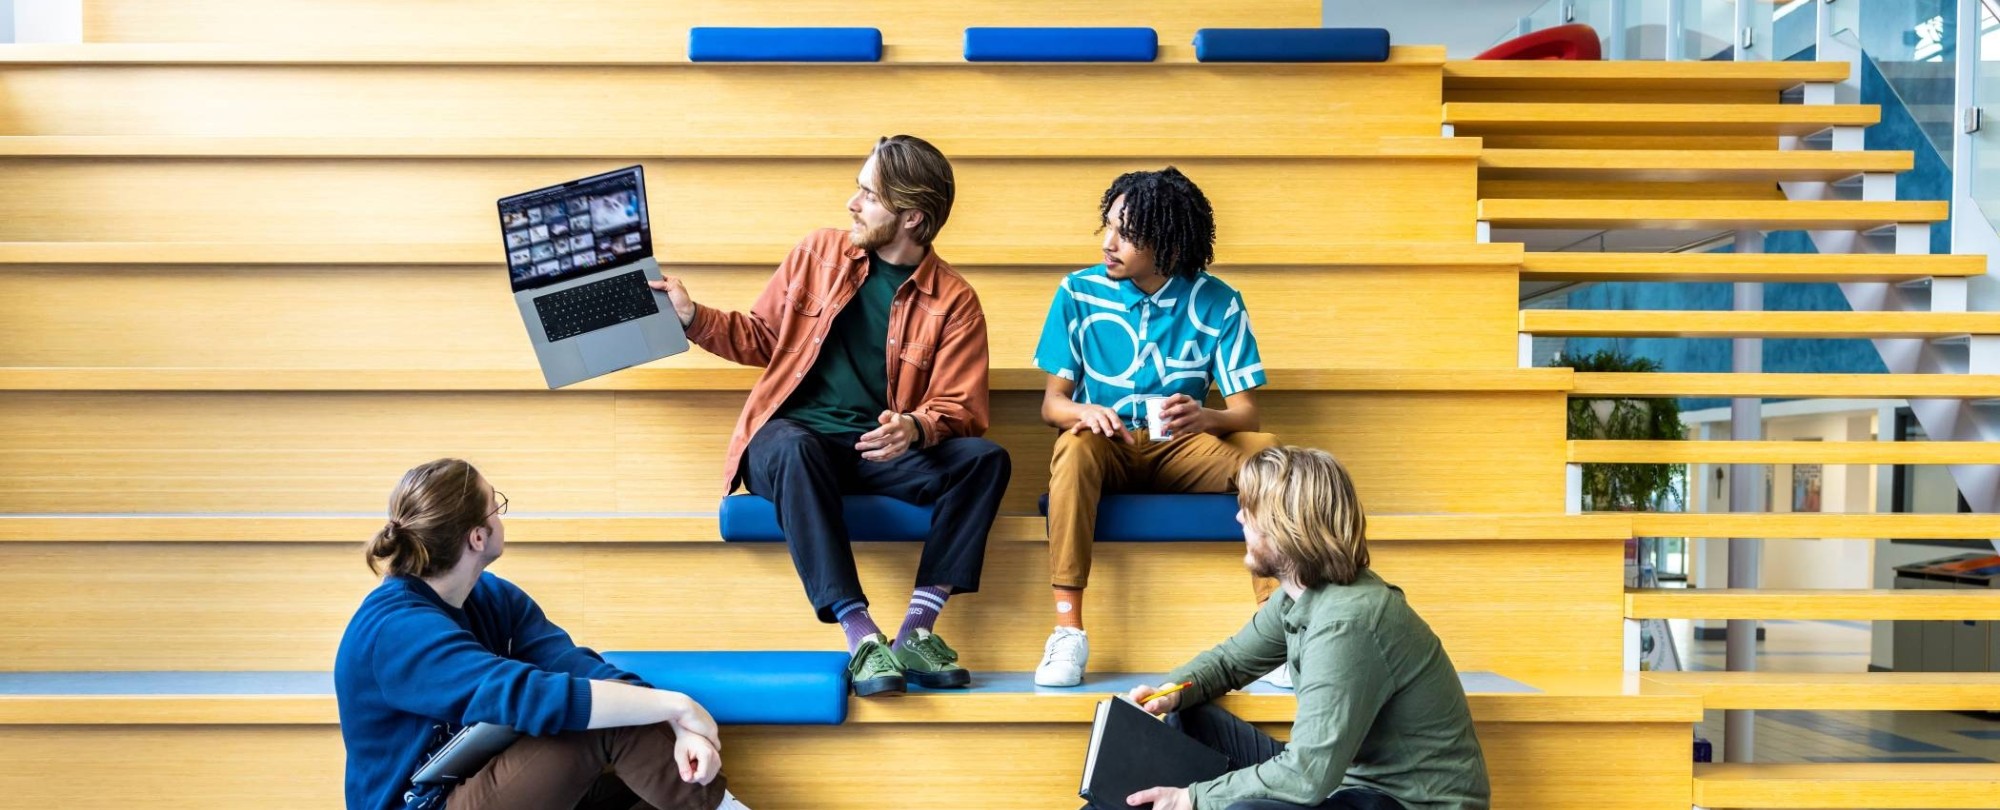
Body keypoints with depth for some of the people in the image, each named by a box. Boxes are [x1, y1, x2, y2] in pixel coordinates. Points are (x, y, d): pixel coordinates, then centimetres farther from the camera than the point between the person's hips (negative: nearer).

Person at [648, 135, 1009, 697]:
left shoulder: (953, 301, 2)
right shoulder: (819, 253, 9)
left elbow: (959, 408, -5)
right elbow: (761, 337, 19)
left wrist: (914, 429, -26)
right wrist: (692, 317, 5)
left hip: (879, 451, 0)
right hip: (796, 438, 0)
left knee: (985, 458, -25)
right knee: (792, 449, -37)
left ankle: (916, 631, -27)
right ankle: (861, 638, -41)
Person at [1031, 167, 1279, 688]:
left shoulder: (1216, 303, -2)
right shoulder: (1078, 293, -2)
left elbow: (1245, 413, -5)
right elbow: (1052, 403, -2)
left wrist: (1205, 418, -30)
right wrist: (1085, 412, -27)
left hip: (1182, 450, 1)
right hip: (1108, 448, -1)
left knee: (1265, 450, -27)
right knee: (1076, 445, -36)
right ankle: (1068, 632, -35)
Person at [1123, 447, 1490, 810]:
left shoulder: (1346, 622, -28)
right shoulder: (1299, 596, 2)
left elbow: (1309, 776, -30)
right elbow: (1230, 659, 19)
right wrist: (1171, 692, -3)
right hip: (1355, 775, 10)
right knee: (1189, 722, 7)